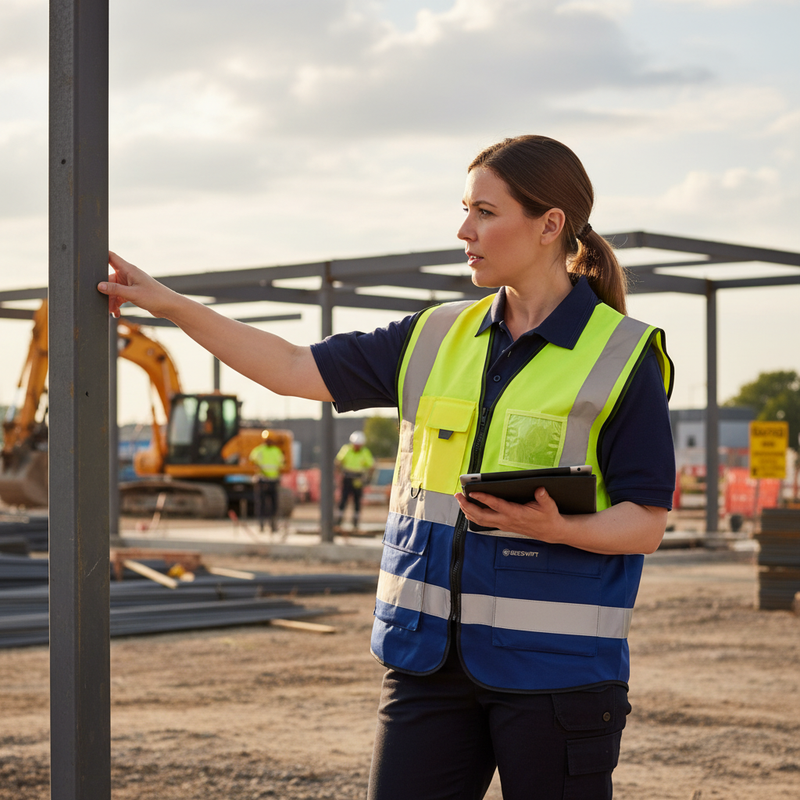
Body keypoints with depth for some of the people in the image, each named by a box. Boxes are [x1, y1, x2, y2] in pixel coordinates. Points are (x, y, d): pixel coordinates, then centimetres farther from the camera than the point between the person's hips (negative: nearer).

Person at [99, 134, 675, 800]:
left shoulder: (622, 357, -5)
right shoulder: (438, 339, 11)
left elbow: (646, 524, -7)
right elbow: (295, 370, 12)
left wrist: (556, 527, -26)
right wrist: (169, 304, 8)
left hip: (554, 664, -5)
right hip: (432, 657, 5)